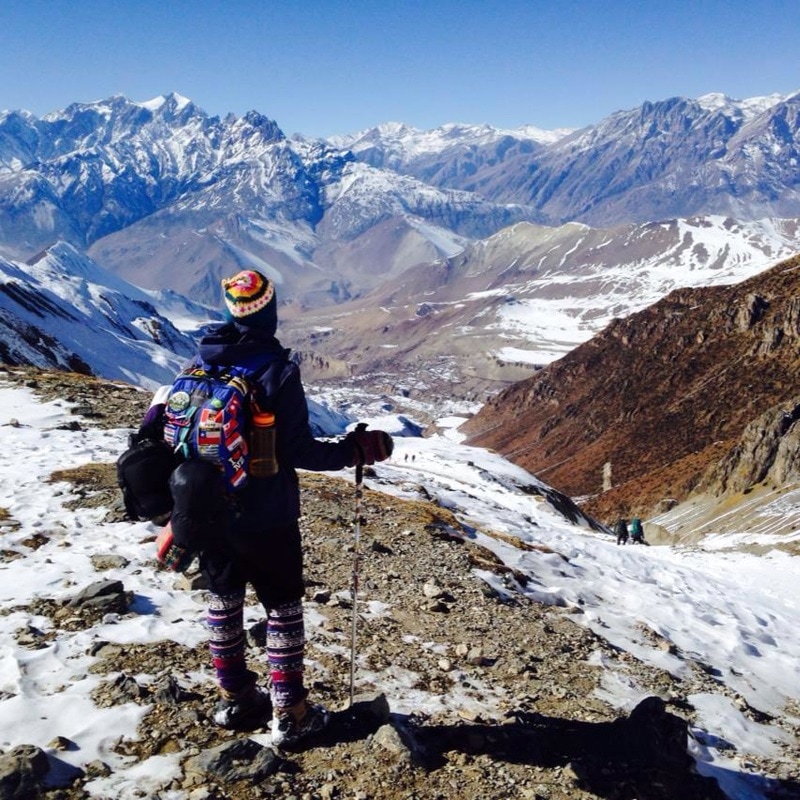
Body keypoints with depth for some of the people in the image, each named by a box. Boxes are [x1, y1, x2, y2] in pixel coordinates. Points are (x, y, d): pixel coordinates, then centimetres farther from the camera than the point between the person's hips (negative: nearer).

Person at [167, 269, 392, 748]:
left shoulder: (201, 361, -2)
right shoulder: (277, 371, -18)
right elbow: (298, 451, -20)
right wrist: (355, 451, -8)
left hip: (205, 513, 5)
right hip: (265, 516, -5)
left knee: (224, 598, 20)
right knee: (283, 605, 10)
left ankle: (235, 699, 32)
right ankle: (290, 714, 17)